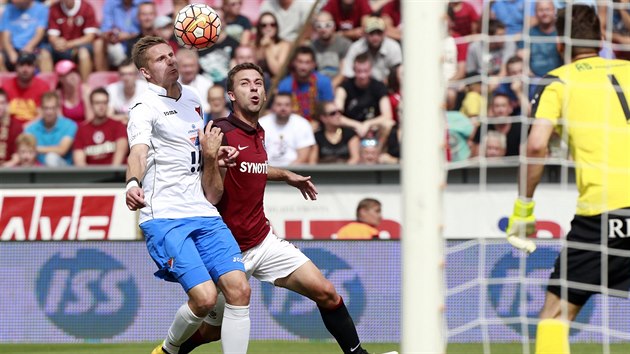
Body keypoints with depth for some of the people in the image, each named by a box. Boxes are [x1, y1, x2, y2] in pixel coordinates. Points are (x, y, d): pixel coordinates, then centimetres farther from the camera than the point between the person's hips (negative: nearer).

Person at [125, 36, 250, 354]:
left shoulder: (192, 99, 18)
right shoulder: (145, 108, -6)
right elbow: (138, 152, -27)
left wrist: (211, 154, 17)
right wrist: (133, 184, -47)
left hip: (202, 212, 7)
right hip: (163, 218, -7)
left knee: (238, 289, -10)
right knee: (204, 297, -19)